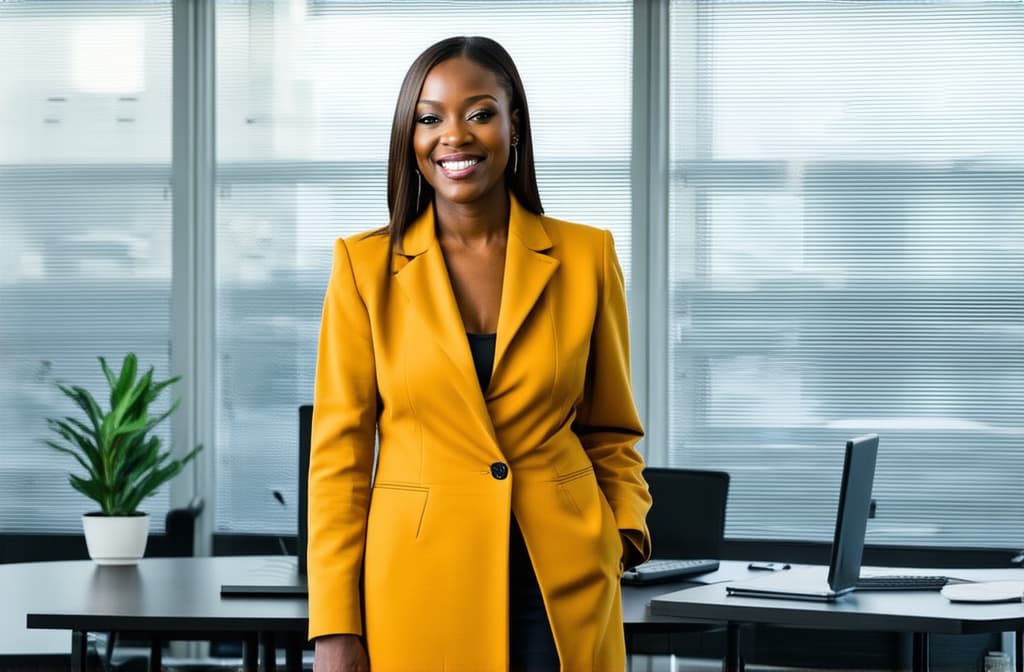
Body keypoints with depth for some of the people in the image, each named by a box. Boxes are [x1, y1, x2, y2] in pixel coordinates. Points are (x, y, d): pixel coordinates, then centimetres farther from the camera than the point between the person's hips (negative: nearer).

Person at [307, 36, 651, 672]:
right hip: (421, 588, -1)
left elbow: (610, 432, 11)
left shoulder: (586, 258, 2)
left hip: (563, 591, 1)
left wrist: (624, 535, -7)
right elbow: (340, 453, -1)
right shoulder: (367, 266, -1)